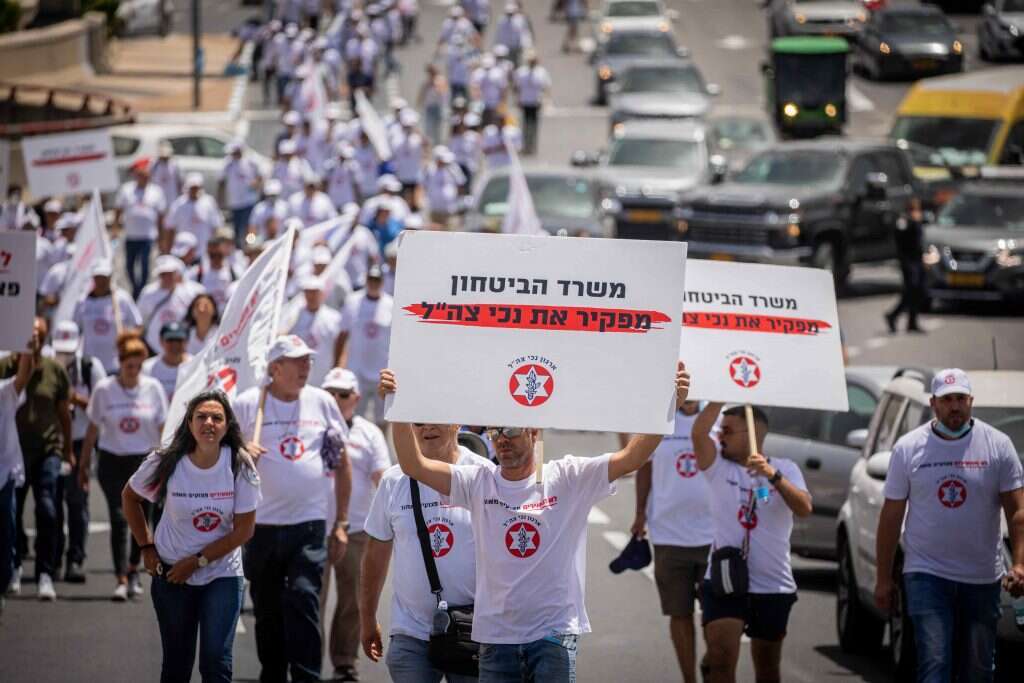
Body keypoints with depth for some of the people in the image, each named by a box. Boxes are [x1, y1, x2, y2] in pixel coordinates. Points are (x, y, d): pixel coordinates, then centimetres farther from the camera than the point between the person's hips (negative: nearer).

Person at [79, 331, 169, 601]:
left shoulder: (152, 388, -2)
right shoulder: (104, 389, -4)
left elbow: (163, 428, 3)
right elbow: (93, 429, 5)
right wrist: (83, 465, 7)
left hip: (144, 461, 1)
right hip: (112, 461, -1)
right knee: (119, 518, -11)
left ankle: (133, 570, 26)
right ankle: (121, 579, -10)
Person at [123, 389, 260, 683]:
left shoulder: (240, 467, -13)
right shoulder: (166, 463, -12)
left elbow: (244, 530, -10)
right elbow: (130, 497, 7)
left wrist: (196, 561, -11)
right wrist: (147, 548, 3)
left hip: (222, 574, -1)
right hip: (172, 574, 1)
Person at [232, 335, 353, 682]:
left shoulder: (322, 402, 7)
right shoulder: (247, 405, 1)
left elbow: (342, 463, 13)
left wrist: (341, 523, 9)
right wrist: (241, 454, -18)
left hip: (309, 524, 0)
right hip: (262, 524, 0)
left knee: (303, 599, -13)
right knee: (267, 610, 8)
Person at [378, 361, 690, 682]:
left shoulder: (567, 478, -2)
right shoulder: (478, 483, 4)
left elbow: (631, 458, -11)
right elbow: (414, 465, -3)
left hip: (554, 634, -3)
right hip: (496, 639, 3)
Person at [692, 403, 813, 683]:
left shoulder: (784, 469, 1)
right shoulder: (718, 465, 1)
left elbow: (804, 509, -17)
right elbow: (698, 432, -18)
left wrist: (773, 476, -31)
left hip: (774, 587, 1)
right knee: (720, 659, -18)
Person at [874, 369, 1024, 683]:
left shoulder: (998, 445, 1)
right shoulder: (908, 448, 1)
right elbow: (891, 516, 4)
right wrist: (883, 578, 2)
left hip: (982, 578, 2)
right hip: (926, 575, -2)